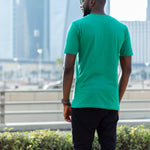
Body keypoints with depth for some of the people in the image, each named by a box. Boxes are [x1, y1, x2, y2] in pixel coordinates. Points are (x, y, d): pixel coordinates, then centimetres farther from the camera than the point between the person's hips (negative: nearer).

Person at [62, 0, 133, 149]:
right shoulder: (122, 28, 8)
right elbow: (127, 70, 10)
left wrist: (66, 103, 2)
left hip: (84, 103, -4)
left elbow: (68, 68, -6)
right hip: (110, 103, 4)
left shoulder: (77, 26, -3)